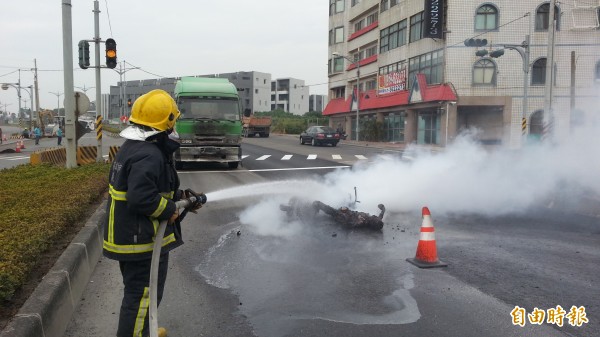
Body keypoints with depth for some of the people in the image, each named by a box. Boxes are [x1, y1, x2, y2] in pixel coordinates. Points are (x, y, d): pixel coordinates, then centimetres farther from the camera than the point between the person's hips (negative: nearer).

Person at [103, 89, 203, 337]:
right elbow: (142, 198, -33)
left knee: (138, 293, 27)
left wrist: (180, 196, 11)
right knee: (142, 296, 1)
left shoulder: (131, 147, 10)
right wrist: (169, 210, -18)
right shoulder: (149, 155, -25)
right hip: (143, 240, -11)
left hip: (127, 235, 11)